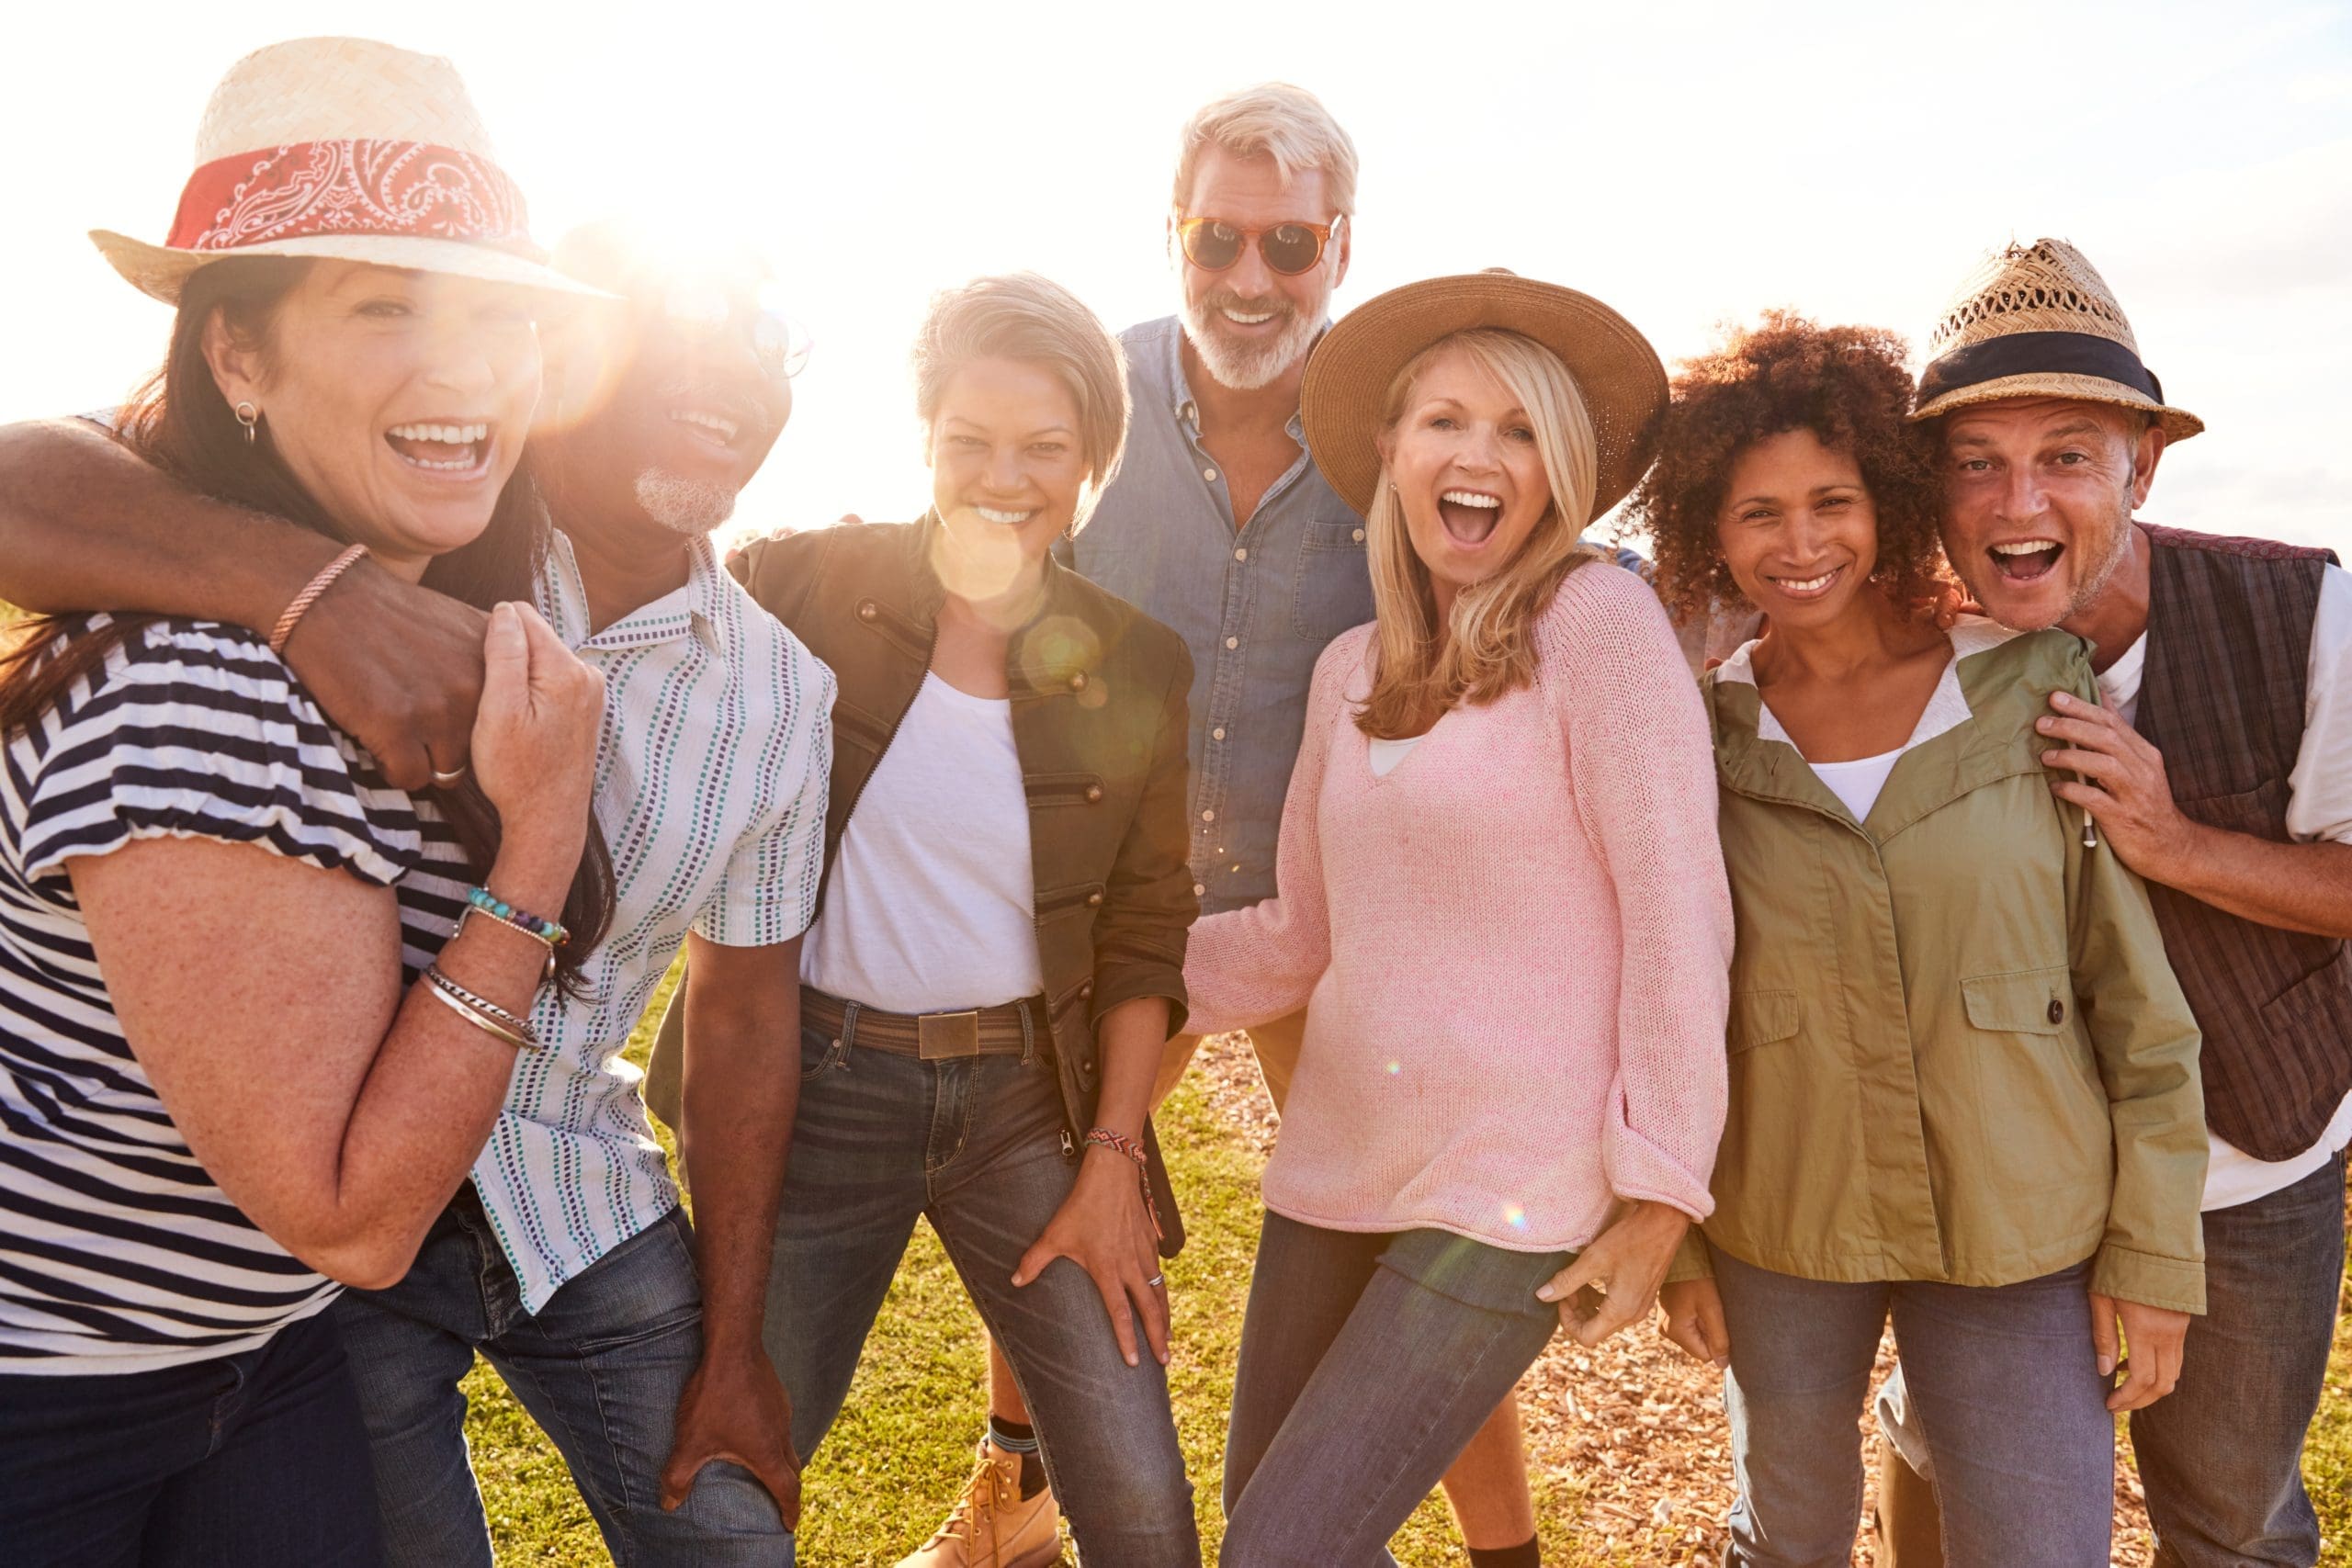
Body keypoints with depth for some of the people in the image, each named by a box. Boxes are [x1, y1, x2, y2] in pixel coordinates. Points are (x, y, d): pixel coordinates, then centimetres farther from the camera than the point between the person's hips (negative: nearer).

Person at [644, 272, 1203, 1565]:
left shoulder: (1137, 666, -1)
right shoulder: (800, 587, -8)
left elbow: (1142, 936, 3)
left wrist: (1113, 1156, 0)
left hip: (1030, 1095, 1)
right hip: (814, 1083, -1)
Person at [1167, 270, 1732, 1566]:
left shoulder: (1598, 618, -11)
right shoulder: (1350, 669, 7)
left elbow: (1676, 912, -12)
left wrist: (1658, 1189, -11)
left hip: (1514, 1193, -6)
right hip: (1337, 1163, 6)